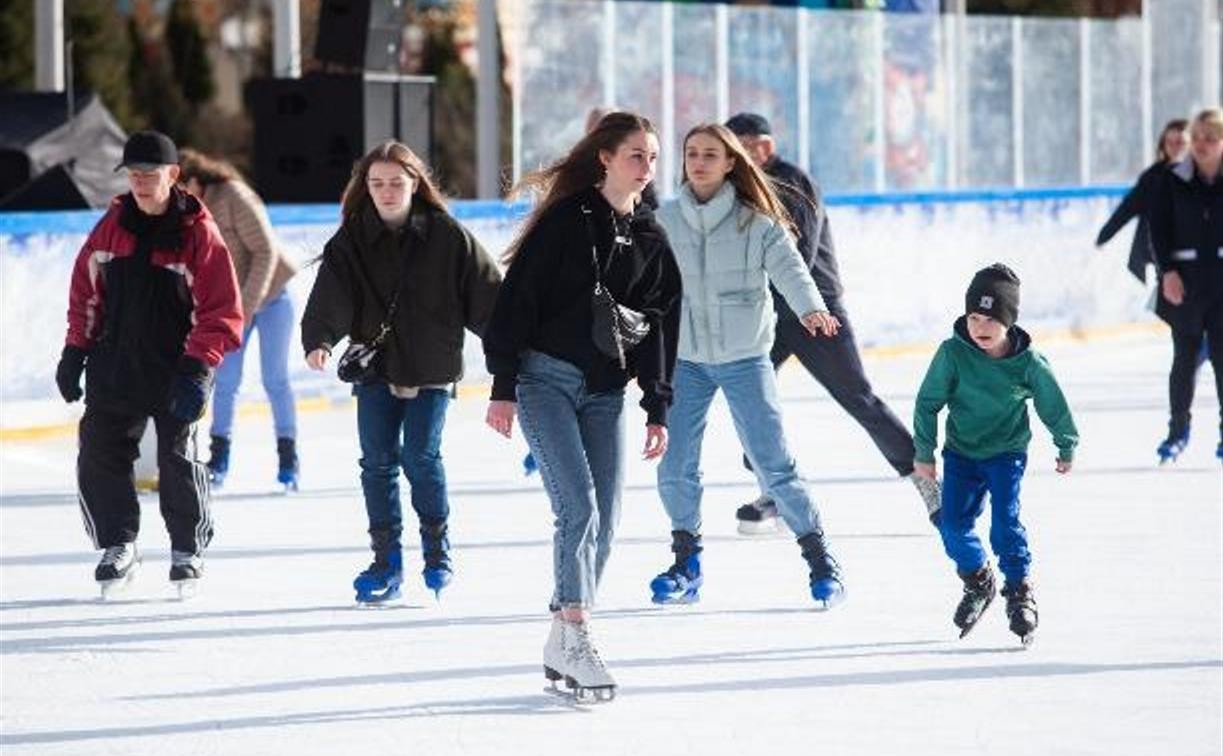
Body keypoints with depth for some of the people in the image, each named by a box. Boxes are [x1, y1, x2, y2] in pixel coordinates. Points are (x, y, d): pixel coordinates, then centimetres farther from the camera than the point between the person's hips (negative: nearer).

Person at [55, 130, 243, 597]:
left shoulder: (198, 234, -9)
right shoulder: (113, 226, 5)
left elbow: (221, 312, -10)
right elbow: (86, 290, 14)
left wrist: (198, 370, -18)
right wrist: (75, 351, 9)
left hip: (175, 371, -4)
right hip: (115, 368, 4)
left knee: (178, 460, -5)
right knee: (99, 455, 1)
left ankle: (188, 550, 14)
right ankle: (117, 546, 16)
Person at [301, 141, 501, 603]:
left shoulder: (446, 236, -3)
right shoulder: (351, 242, 1)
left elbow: (486, 293, -1)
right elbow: (331, 296, -12)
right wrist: (318, 340, -30)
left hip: (430, 369, -2)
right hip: (375, 367, 2)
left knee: (420, 456, -10)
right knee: (378, 460, 0)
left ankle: (438, 552, 7)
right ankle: (386, 560, 12)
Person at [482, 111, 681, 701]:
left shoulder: (651, 239, 10)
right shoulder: (566, 220, -6)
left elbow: (660, 327, 15)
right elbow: (518, 299, -7)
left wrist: (657, 409, 10)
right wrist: (503, 386, -12)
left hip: (606, 391, 6)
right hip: (546, 379, -5)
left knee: (603, 522, 1)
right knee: (579, 507, -17)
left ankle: (561, 645, 11)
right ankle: (576, 640, -16)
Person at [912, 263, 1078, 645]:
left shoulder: (1029, 363, -15)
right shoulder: (952, 353, -15)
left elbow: (1054, 406, 2)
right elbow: (928, 402, -4)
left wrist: (1066, 448, 14)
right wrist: (924, 453, -1)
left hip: (1007, 452, -2)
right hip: (961, 452, 2)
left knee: (1005, 520, -19)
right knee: (953, 525, -7)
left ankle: (1020, 590, -3)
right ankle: (978, 581, 21)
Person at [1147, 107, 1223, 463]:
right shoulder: (1173, 180, 1)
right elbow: (1159, 227, 0)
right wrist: (1168, 270, -9)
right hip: (1186, 277, 0)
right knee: (1185, 356, 3)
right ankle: (1177, 430, 16)